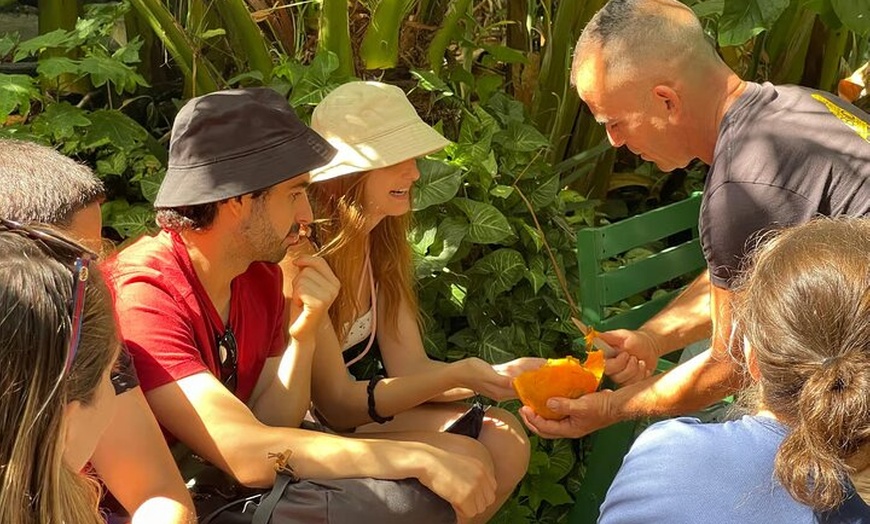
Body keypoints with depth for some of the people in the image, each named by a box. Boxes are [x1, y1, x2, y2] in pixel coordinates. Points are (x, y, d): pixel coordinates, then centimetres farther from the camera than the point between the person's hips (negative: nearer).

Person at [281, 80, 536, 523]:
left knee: (503, 442, -7)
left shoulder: (381, 237, 1)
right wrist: (457, 375, -30)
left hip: (346, 414, 8)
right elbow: (336, 402, -22)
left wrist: (501, 374, -20)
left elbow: (409, 366, -4)